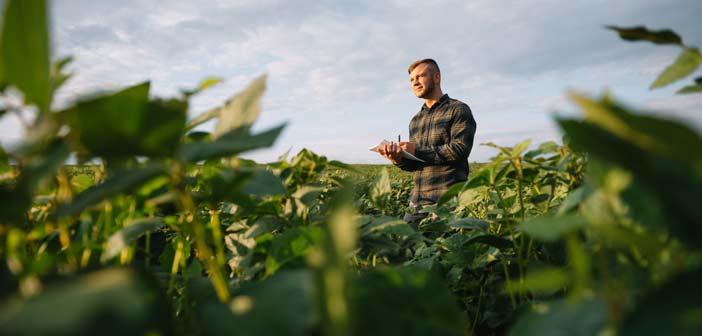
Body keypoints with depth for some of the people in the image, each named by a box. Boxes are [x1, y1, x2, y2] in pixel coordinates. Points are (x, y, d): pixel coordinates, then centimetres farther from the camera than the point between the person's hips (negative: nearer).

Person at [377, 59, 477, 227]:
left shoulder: (458, 110, 0)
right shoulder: (415, 120, 19)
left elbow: (460, 150, -14)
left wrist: (417, 151, -12)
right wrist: (399, 159, -3)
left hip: (449, 199, -6)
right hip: (417, 200, 6)